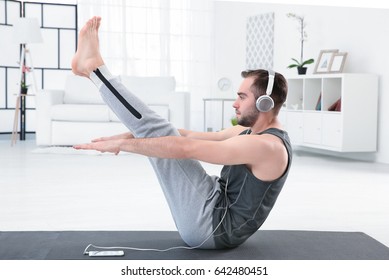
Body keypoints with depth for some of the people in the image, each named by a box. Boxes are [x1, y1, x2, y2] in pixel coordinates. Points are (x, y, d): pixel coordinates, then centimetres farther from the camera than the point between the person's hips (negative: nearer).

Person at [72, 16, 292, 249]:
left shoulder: (267, 146, -23)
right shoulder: (249, 132, 10)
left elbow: (186, 148, -27)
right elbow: (190, 136, 11)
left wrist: (123, 144, -23)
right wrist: (134, 135, 7)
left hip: (212, 226, -9)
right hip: (218, 211, 9)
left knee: (163, 136, -14)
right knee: (166, 135, 9)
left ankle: (92, 66, -5)